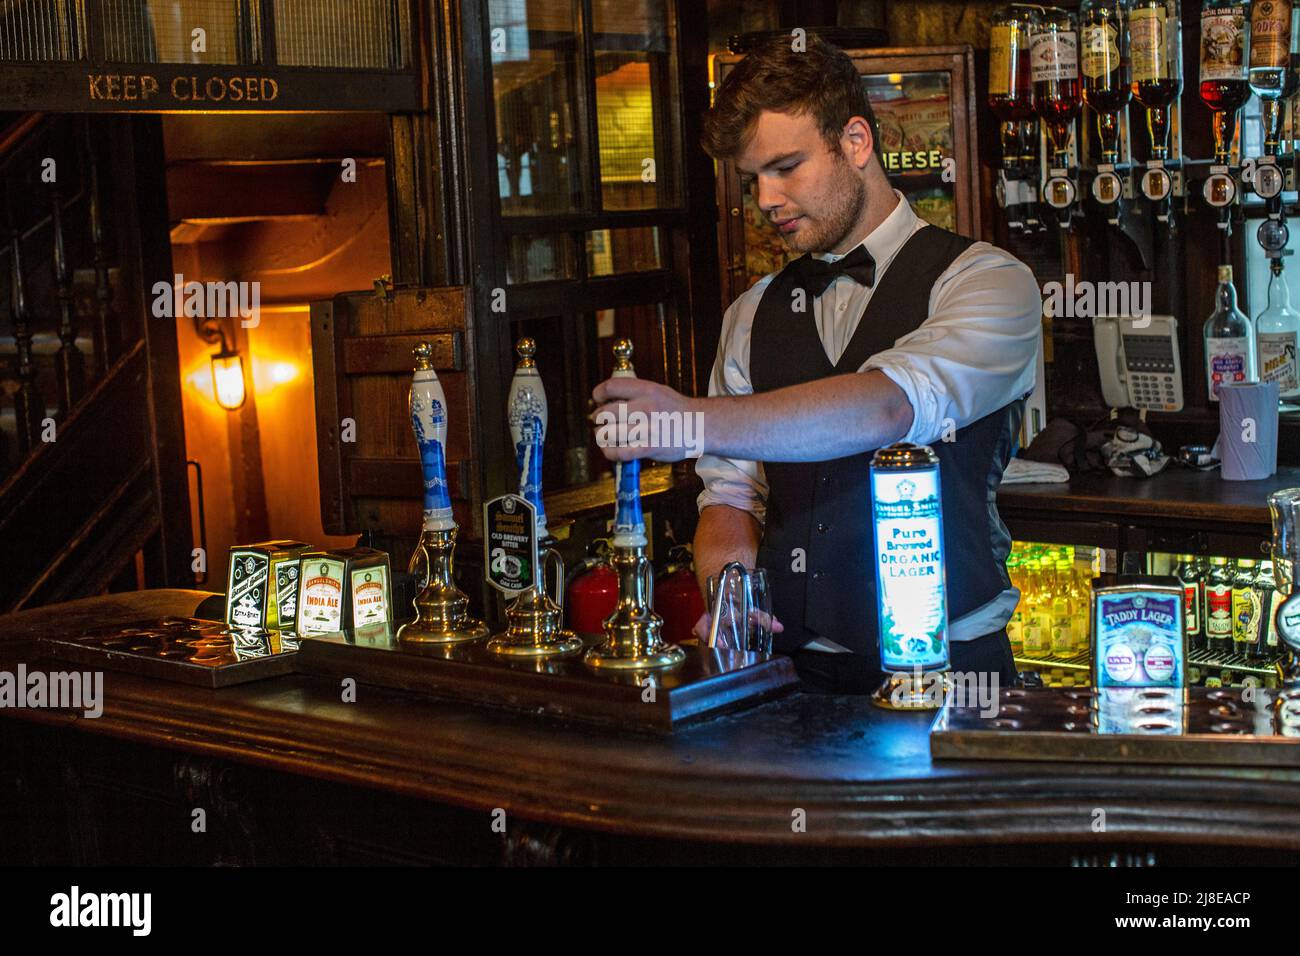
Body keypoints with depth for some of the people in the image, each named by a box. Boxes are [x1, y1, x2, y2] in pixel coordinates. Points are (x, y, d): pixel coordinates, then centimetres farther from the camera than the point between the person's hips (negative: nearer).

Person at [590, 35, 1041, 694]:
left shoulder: (985, 282, -2)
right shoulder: (753, 317, 15)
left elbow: (892, 406, -21)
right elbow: (732, 492, 12)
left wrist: (697, 421, -32)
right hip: (790, 667, 4)